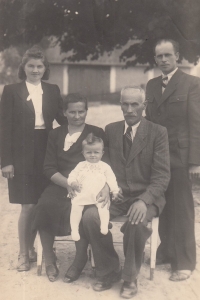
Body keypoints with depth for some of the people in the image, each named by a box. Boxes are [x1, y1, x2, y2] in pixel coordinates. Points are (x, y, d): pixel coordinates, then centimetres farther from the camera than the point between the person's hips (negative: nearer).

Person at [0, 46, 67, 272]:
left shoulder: (53, 91, 10)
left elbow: (63, 119, 10)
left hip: (47, 154, 3)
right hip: (22, 156, -3)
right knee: (28, 206, -1)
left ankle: (32, 249, 24)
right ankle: (24, 253, 17)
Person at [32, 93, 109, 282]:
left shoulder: (97, 133, 9)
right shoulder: (55, 135, 15)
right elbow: (49, 168, 6)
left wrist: (105, 187, -21)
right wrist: (68, 183, -13)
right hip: (60, 186, 2)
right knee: (44, 206, -28)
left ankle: (80, 261, -9)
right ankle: (49, 260, -9)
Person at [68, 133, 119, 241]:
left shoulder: (104, 166, 16)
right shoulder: (81, 165, 20)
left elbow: (111, 178, 10)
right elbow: (73, 174, 16)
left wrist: (114, 190, -4)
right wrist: (73, 182, -7)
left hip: (99, 194, -1)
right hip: (82, 193, 1)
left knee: (103, 205, -29)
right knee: (76, 205, -22)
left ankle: (104, 225, -27)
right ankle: (74, 229, -16)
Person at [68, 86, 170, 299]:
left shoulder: (158, 132, -1)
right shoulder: (110, 130, 11)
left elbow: (162, 175, -8)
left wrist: (143, 200, -25)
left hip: (145, 196, -3)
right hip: (116, 195, 3)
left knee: (136, 221, -35)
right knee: (90, 216, -25)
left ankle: (130, 278, -8)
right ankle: (108, 272, -2)